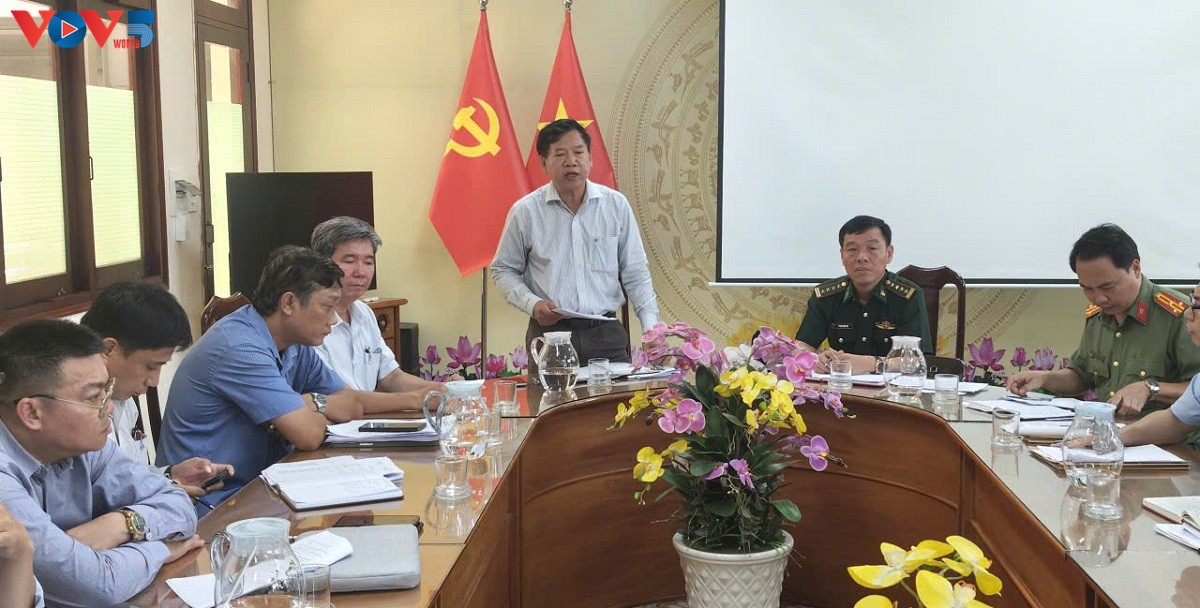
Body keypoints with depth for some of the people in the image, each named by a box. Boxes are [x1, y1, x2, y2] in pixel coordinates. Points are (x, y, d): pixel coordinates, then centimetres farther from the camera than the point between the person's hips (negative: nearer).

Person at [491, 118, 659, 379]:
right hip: (549, 332, -1)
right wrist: (532, 303, -7)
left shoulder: (616, 205, 4)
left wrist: (652, 328, -1)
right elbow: (503, 270, 10)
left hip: (606, 334, 1)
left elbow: (635, 273, 8)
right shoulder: (525, 211, 1)